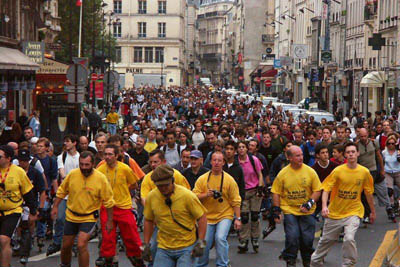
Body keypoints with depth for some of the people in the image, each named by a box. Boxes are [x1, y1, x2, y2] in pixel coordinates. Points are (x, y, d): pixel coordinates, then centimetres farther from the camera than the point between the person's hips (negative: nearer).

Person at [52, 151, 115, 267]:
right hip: (71, 216, 3)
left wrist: (109, 221, -4)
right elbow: (61, 191, 8)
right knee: (66, 246, 14)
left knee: (82, 246, -19)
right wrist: (55, 207, 4)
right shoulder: (72, 174, -10)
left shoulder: (101, 178, -15)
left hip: (89, 218, -3)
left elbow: (108, 201, -6)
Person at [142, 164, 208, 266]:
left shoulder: (187, 195, -13)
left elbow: (202, 217, -7)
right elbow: (148, 221, 12)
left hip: (187, 247, -3)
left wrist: (201, 243, -13)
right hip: (164, 248, 3)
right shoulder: (151, 197, -2)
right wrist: (146, 245, 9)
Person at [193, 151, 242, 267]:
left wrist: (238, 218, -5)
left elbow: (235, 201, -1)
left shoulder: (229, 179, -3)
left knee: (220, 238, -21)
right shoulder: (202, 179, 0)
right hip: (207, 216, 2)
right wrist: (206, 195, -20)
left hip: (225, 215, -2)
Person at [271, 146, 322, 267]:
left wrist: (309, 203, -13)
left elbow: (317, 190, 0)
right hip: (289, 211, -1)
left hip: (307, 212, 1)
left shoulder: (310, 171, -4)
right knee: (292, 237, -11)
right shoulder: (283, 173, -4)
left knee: (307, 238, 3)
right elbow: (276, 193, 3)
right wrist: (276, 211, -2)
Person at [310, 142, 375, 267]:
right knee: (326, 240, 15)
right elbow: (326, 189, -12)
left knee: (349, 239, -24)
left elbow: (368, 193, 7)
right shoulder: (338, 170, -11)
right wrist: (324, 206, -27)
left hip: (353, 212, 0)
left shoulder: (364, 172, -6)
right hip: (335, 213, 0)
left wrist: (373, 212, 15)